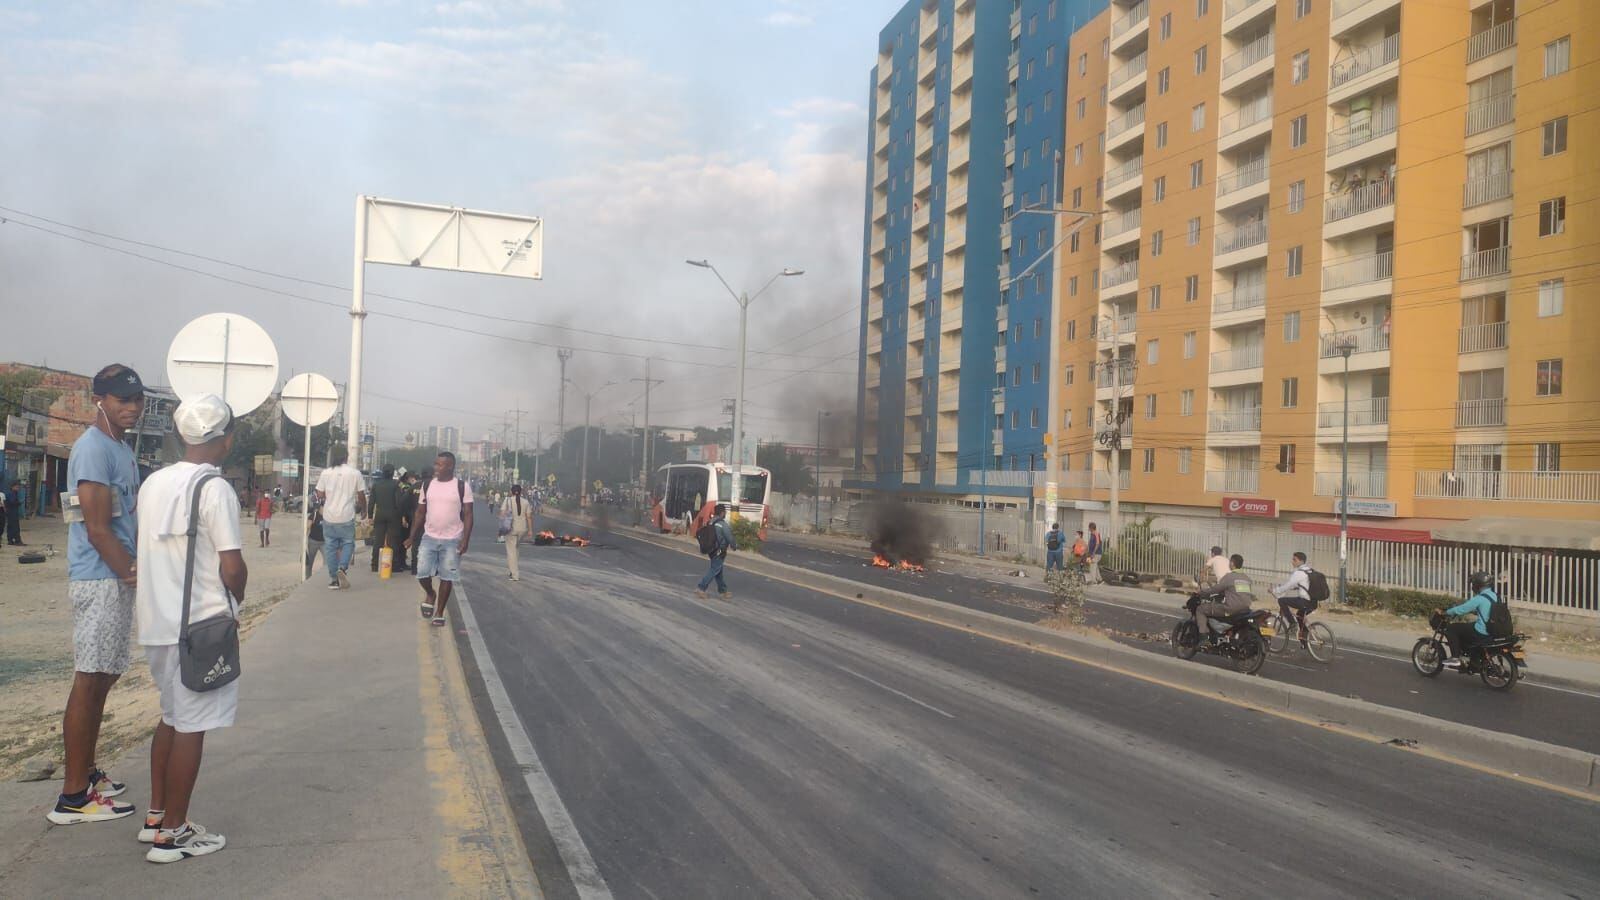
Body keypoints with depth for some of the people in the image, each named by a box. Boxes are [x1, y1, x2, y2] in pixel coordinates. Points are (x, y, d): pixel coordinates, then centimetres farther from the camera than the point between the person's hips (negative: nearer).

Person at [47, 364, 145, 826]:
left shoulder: (121, 448, 15)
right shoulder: (93, 448, -14)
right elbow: (98, 530, -18)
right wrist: (133, 575, -13)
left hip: (119, 579, 10)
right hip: (100, 580, -10)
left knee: (101, 679, 16)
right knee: (89, 680, -6)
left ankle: (85, 771, 28)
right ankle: (73, 796, -1)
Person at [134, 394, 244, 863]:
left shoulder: (153, 483, 6)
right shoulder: (215, 489, -16)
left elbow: (150, 550, 12)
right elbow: (232, 568, -18)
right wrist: (236, 596, 2)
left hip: (157, 620, 8)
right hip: (200, 625, -8)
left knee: (172, 717, 21)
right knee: (191, 726, 1)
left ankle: (156, 815, 28)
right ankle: (172, 833, 8)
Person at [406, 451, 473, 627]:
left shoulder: (462, 486, -5)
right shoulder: (427, 485, 5)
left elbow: (468, 515, -5)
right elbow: (420, 513, 11)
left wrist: (465, 540, -13)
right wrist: (412, 537, 7)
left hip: (452, 540, -2)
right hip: (429, 537, 3)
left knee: (447, 577, 2)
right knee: (422, 572, -7)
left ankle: (439, 613, 14)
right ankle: (430, 595, 24)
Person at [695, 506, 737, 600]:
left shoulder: (710, 523, 4)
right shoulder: (723, 525, -19)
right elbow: (729, 538, -13)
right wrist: (734, 546, 6)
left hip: (711, 550, 8)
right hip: (719, 552, -8)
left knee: (718, 571, 16)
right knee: (714, 570, -3)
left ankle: (722, 591, 25)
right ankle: (701, 589, -7)